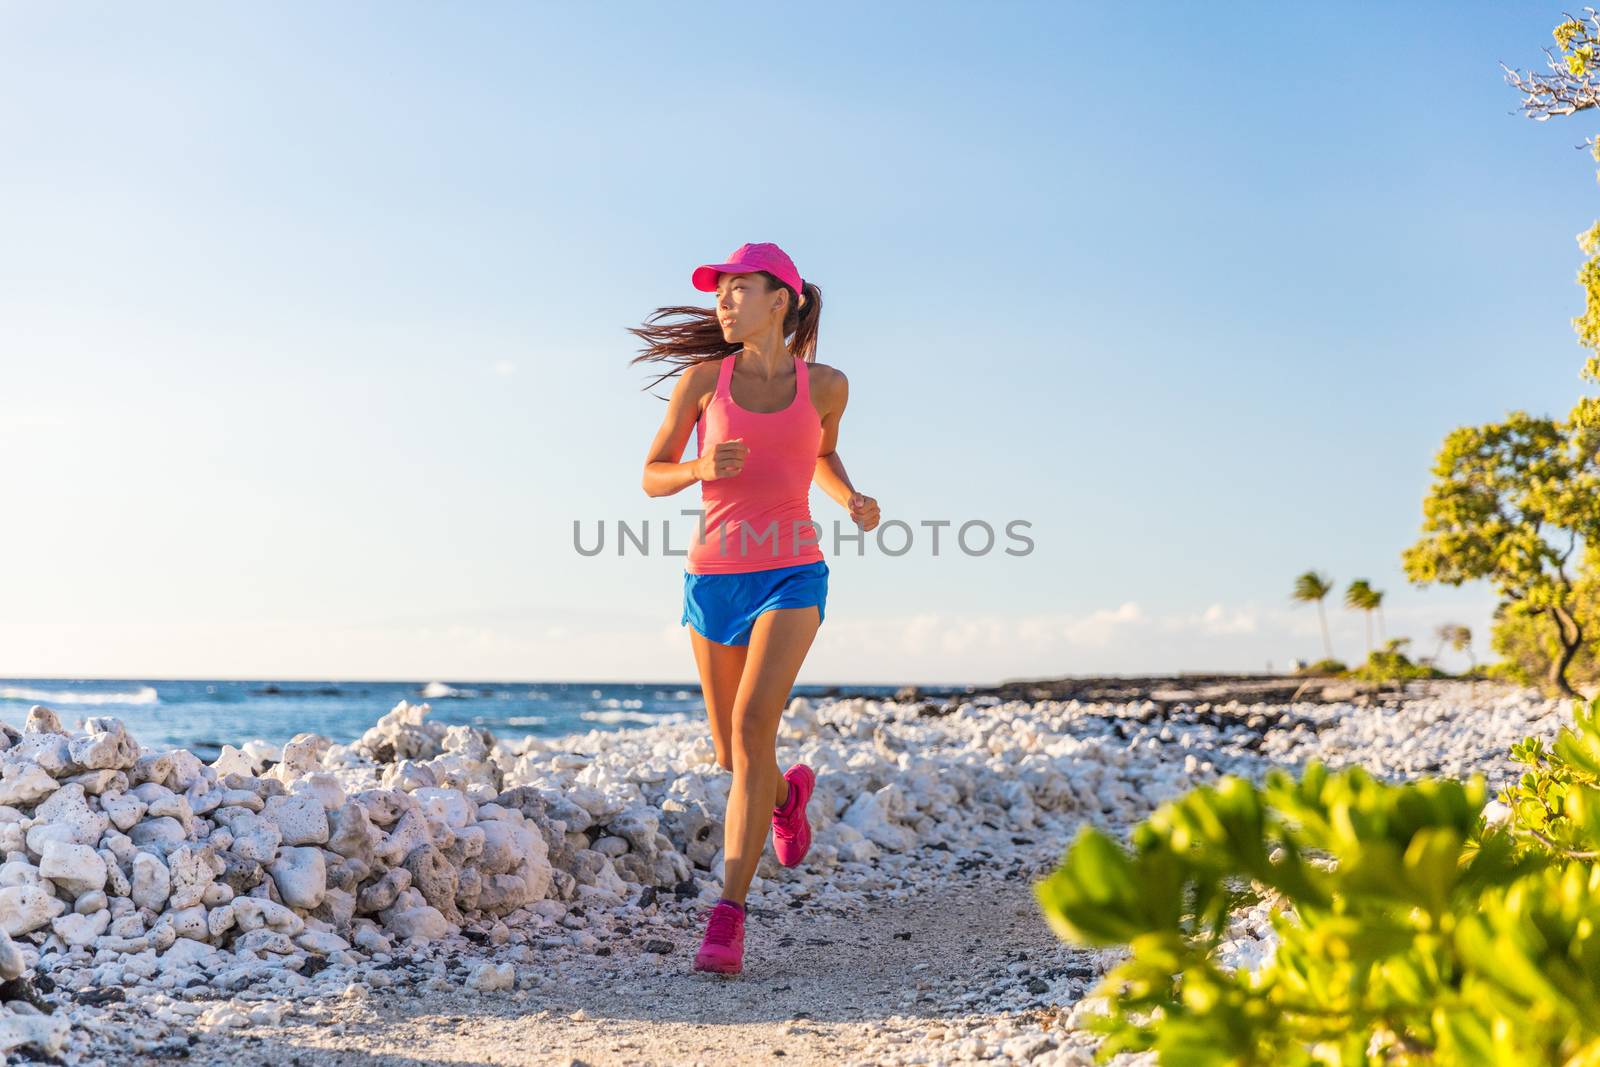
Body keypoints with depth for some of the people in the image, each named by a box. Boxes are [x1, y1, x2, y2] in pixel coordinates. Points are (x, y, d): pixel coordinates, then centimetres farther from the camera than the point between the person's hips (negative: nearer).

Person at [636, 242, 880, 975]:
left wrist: (852, 500, 2)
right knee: (732, 752, 12)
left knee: (753, 726, -23)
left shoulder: (825, 384, 2)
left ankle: (727, 915, -19)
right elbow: (653, 476, 5)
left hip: (791, 576, -2)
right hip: (714, 577, 2)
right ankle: (787, 791, 51)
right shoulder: (702, 377, -1)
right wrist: (702, 468, -17)